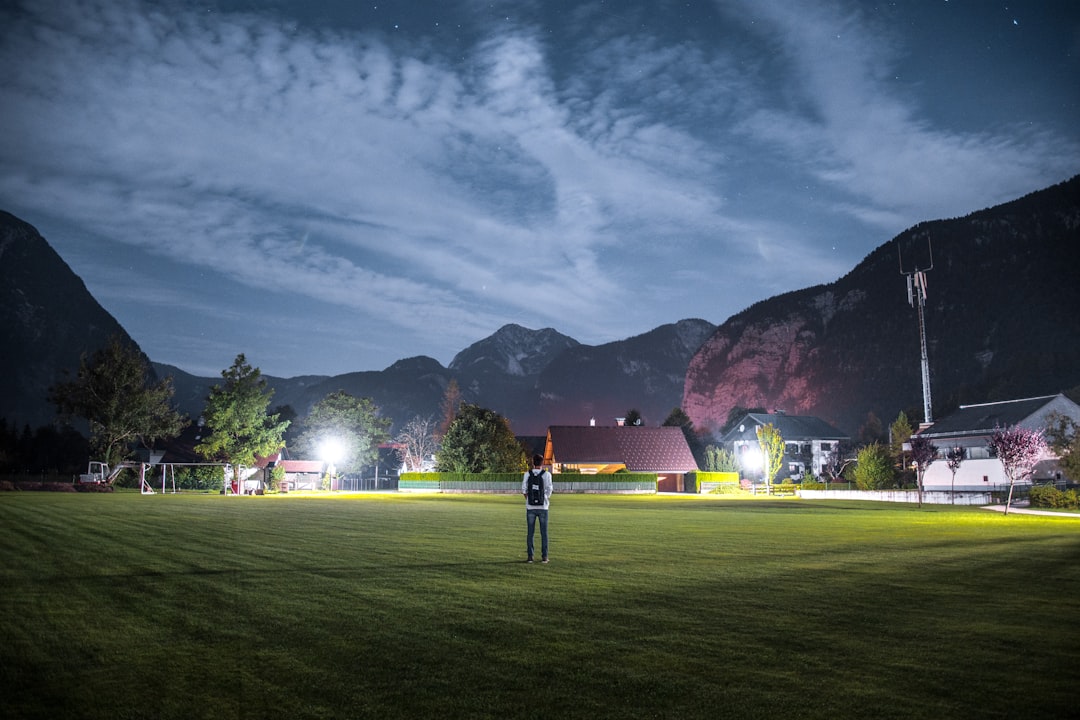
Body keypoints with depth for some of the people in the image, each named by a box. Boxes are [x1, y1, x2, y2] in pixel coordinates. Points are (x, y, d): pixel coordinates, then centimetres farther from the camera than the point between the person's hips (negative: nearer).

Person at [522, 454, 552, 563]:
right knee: (544, 532, 5)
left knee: (530, 532, 6)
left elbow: (523, 489, 0)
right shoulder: (547, 474, -3)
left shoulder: (527, 474, 0)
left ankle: (530, 556, 6)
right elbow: (549, 489, -4)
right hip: (543, 507, -1)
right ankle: (544, 556, 5)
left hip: (530, 507, 1)